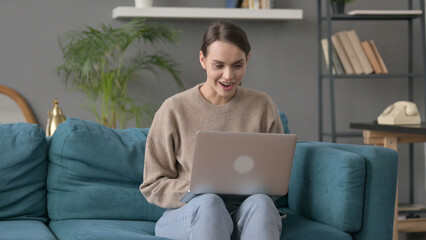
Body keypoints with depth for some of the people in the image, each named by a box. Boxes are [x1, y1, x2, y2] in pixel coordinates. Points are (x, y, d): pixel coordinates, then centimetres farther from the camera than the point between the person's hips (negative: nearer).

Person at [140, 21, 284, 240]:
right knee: (209, 203, -36)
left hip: (246, 214, 2)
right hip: (188, 213, -2)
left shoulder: (263, 106, 6)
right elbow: (153, 185, 2)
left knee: (260, 203, -33)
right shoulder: (174, 110, -1)